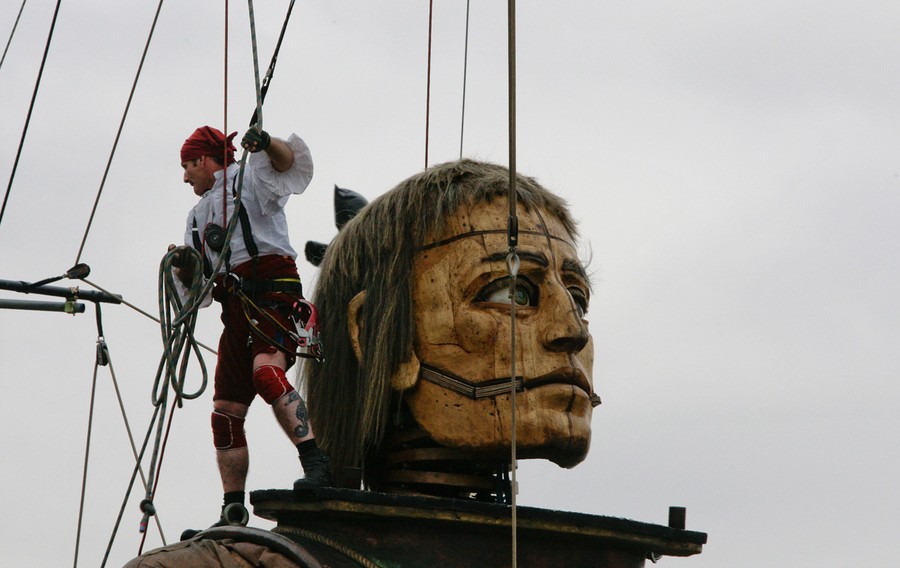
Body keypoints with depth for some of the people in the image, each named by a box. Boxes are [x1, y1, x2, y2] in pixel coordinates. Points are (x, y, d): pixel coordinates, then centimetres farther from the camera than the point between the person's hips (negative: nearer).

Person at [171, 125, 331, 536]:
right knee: (226, 411, 4)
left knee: (265, 371, -33)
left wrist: (267, 144, -33)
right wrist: (183, 268, 4)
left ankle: (317, 464, -44)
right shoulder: (199, 215, 30)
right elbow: (195, 286, 27)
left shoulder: (250, 177, 9)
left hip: (271, 293, -8)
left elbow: (291, 161, -12)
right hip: (235, 309, 8)